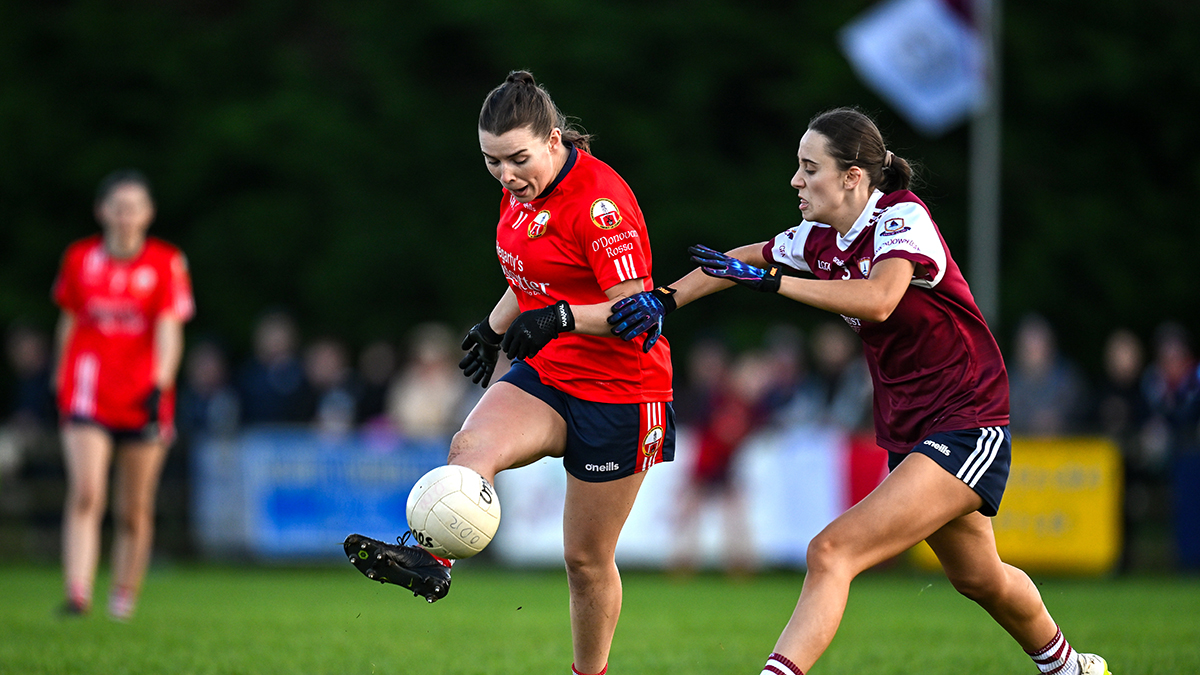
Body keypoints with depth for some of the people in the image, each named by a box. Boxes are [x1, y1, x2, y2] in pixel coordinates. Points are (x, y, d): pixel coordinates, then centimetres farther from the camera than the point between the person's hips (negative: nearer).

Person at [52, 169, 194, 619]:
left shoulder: (166, 263, -1)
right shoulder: (80, 258, 6)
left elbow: (169, 331, -8)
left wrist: (159, 386, -22)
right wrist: (60, 378, 20)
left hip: (144, 400, 0)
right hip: (87, 393, 0)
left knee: (134, 510, 6)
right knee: (85, 494, -17)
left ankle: (125, 594, 22)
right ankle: (78, 593, -23)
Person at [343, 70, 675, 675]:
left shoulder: (600, 199, -19)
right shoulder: (520, 189, 5)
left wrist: (561, 317, -35)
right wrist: (496, 327, 26)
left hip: (618, 390, -6)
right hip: (544, 374, 7)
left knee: (587, 558, 2)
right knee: (472, 447, -27)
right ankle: (429, 559, -49)